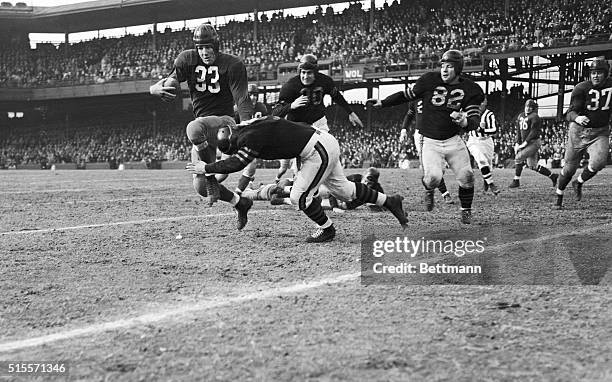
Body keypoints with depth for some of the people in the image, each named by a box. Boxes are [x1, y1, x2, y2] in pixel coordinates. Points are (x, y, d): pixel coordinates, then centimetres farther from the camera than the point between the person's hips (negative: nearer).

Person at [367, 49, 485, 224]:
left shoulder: (470, 89, -5)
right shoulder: (430, 80, -8)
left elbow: (475, 120, -7)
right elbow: (408, 95, 6)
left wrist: (464, 121, -30)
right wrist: (382, 103, 3)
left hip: (453, 140, 2)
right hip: (430, 141, -2)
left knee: (466, 176, -4)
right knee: (433, 177, -21)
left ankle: (466, 210, 22)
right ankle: (429, 190, 17)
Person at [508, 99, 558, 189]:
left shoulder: (534, 117, -12)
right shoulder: (520, 116, 13)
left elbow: (534, 132, -16)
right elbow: (519, 131, 17)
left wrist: (525, 143, -19)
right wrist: (517, 143, 10)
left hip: (534, 142, -8)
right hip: (525, 143, 9)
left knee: (519, 158, -15)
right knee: (533, 166, 8)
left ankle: (516, 181, -6)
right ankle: (552, 176, 18)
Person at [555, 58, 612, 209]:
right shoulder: (581, 88, -15)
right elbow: (570, 112, -19)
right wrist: (577, 118, -41)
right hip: (579, 131, -2)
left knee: (598, 162, -22)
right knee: (570, 167, 6)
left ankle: (578, 184, 6)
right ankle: (559, 196, 30)